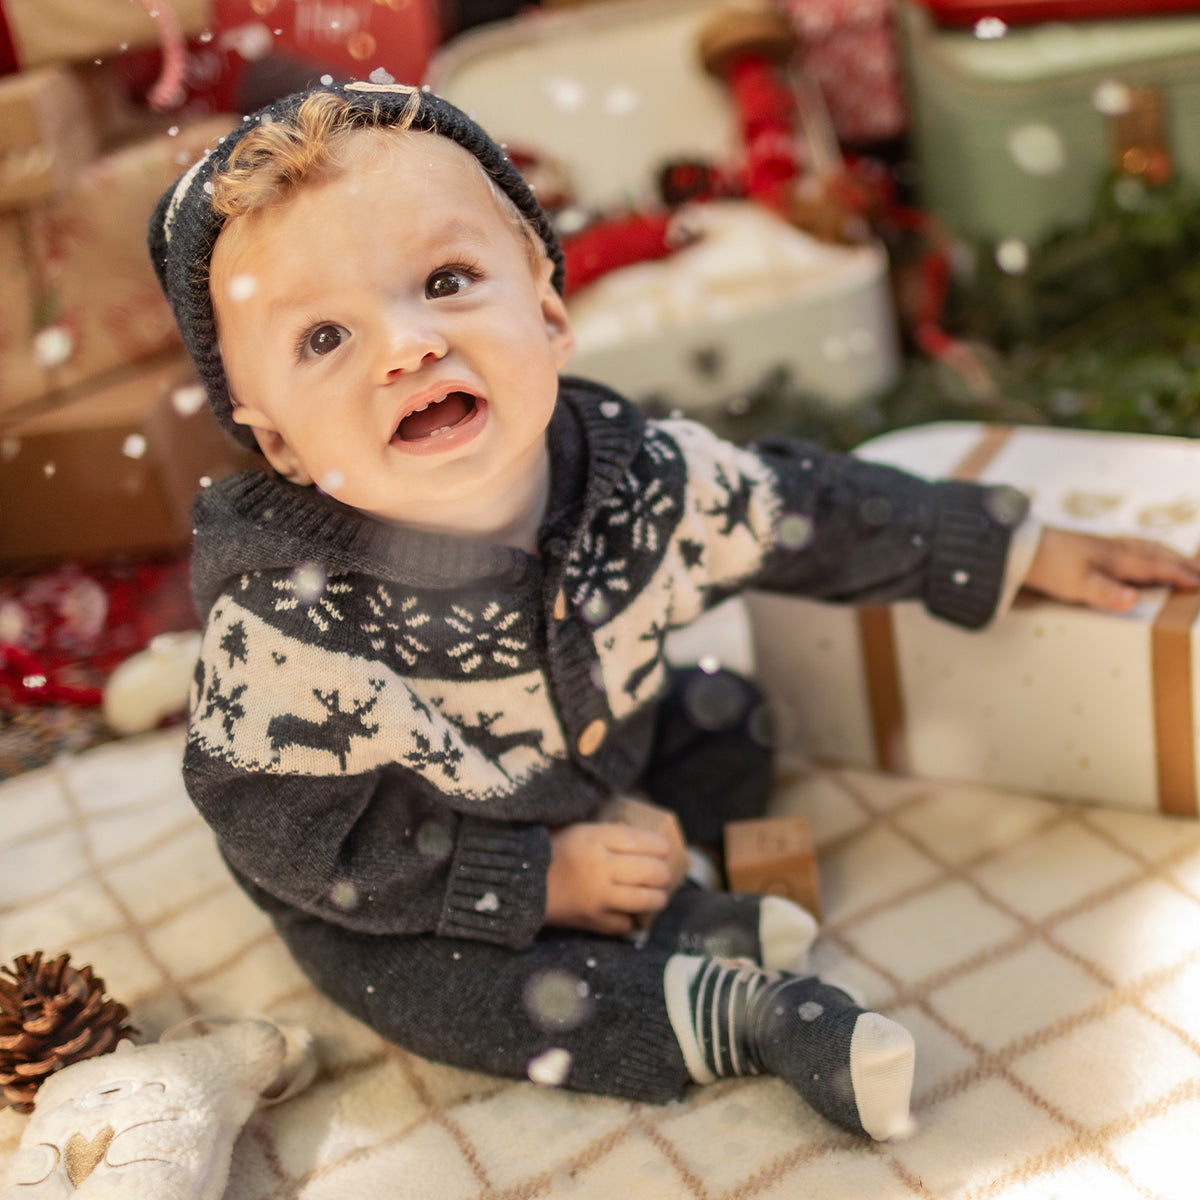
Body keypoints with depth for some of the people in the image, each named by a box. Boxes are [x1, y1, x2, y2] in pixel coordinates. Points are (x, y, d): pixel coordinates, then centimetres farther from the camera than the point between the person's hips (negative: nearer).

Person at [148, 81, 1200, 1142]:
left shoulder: (639, 472, -24)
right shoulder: (288, 625, -36)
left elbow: (806, 511, -8)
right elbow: (285, 832, -26)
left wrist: (1023, 550, -2)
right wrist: (535, 883, -26)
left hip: (590, 747, 5)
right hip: (403, 879, -4)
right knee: (409, 976, -27)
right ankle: (714, 1006, -16)